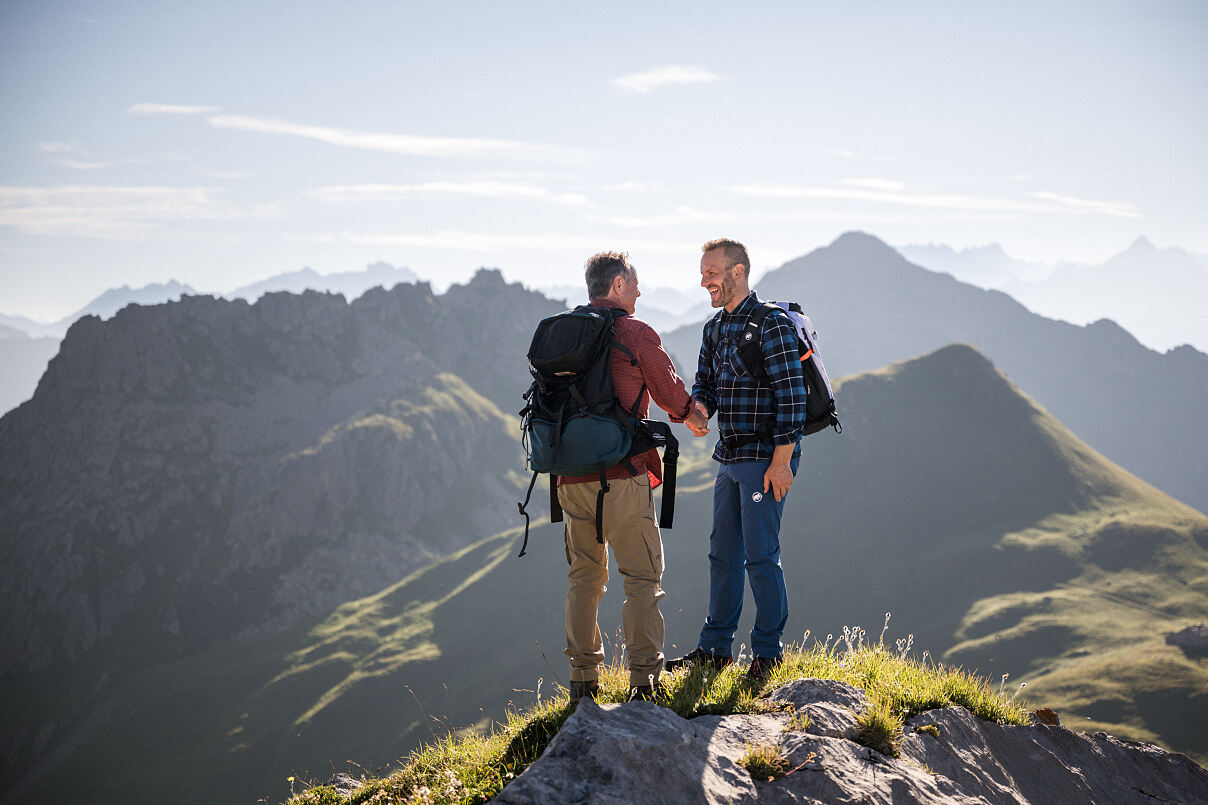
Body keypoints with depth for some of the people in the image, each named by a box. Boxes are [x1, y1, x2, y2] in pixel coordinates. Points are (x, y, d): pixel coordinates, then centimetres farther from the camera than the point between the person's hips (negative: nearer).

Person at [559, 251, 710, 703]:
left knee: (584, 577, 15)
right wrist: (697, 419, 24)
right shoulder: (636, 334, -6)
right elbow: (672, 395, 4)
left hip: (572, 475, 5)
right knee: (642, 577, 3)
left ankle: (582, 677, 17)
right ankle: (643, 678, 0)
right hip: (623, 476, -5)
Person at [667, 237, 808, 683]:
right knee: (723, 554, 12)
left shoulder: (772, 324, -13)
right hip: (730, 458, 8)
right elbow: (706, 385, 18)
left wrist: (781, 462, -19)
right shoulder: (715, 329, 13)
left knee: (760, 556, -4)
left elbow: (792, 396, -16)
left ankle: (769, 651, 8)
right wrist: (697, 409, -7)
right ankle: (716, 646, 22)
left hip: (767, 458, -8)